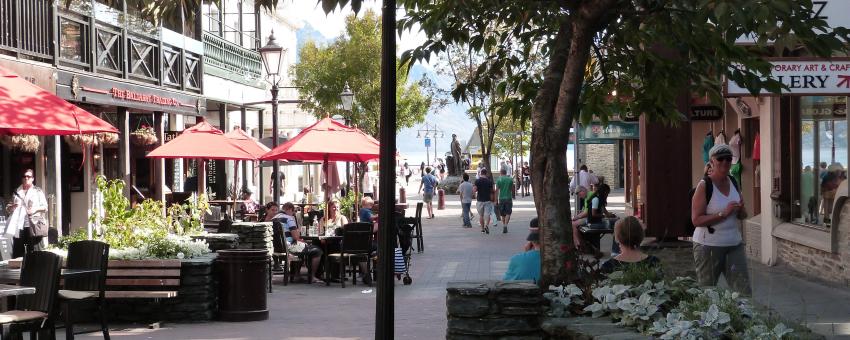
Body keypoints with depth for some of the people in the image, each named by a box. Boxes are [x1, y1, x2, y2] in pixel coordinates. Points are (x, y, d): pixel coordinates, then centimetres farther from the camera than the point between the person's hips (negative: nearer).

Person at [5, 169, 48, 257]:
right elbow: (8, 209, 21)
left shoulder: (38, 191, 8)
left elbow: (45, 207, 5)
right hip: (18, 226, 3)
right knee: (18, 253, -1)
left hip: (33, 225, -3)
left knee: (35, 252, -9)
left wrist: (36, 209, -12)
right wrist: (12, 207, -2)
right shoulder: (17, 192, 17)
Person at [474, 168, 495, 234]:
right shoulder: (489, 181, 1)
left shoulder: (477, 181, -5)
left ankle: (483, 228, 19)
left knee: (481, 215, 14)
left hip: (480, 201, 0)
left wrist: (473, 188, 9)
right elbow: (491, 192, 5)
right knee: (487, 214, -4)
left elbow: (474, 190, -13)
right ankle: (486, 225, -28)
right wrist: (492, 200, 15)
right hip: (488, 200, 0)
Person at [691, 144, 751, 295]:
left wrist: (740, 209, -7)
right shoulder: (704, 186, -11)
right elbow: (696, 220, -17)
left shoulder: (733, 183, 8)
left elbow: (743, 215, 17)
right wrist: (723, 213, -24)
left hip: (734, 244, 5)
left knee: (744, 291, -2)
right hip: (708, 246, -5)